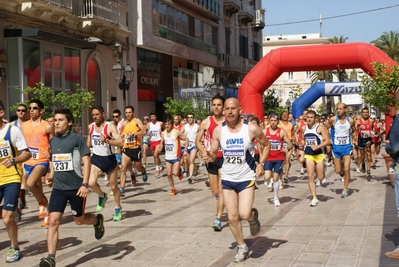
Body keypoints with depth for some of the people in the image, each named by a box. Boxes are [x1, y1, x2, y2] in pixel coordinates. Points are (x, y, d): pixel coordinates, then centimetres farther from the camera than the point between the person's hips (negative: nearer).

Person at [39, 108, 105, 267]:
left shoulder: (77, 138, -10)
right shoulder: (52, 141, 7)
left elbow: (86, 161, -12)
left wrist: (85, 184, -18)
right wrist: (51, 177, 8)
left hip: (76, 187, -4)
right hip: (58, 188, 4)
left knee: (79, 220, 12)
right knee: (53, 221, -9)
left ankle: (97, 220, 45)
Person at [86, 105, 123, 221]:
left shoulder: (110, 126, -14)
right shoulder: (90, 127, 2)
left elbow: (120, 142, -26)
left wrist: (106, 140, -38)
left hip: (109, 159, -3)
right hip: (96, 158, 3)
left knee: (114, 186, 9)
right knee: (91, 183, -19)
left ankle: (118, 208, 30)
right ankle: (102, 196, 13)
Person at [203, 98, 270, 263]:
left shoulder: (251, 129, -14)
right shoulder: (218, 130, -7)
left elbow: (266, 145, 2)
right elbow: (214, 152, 0)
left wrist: (261, 164, -10)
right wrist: (209, 156, -23)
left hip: (246, 178, -3)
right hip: (227, 179, 3)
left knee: (244, 214, -15)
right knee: (232, 217, 5)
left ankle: (253, 216, 22)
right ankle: (242, 248, 26)